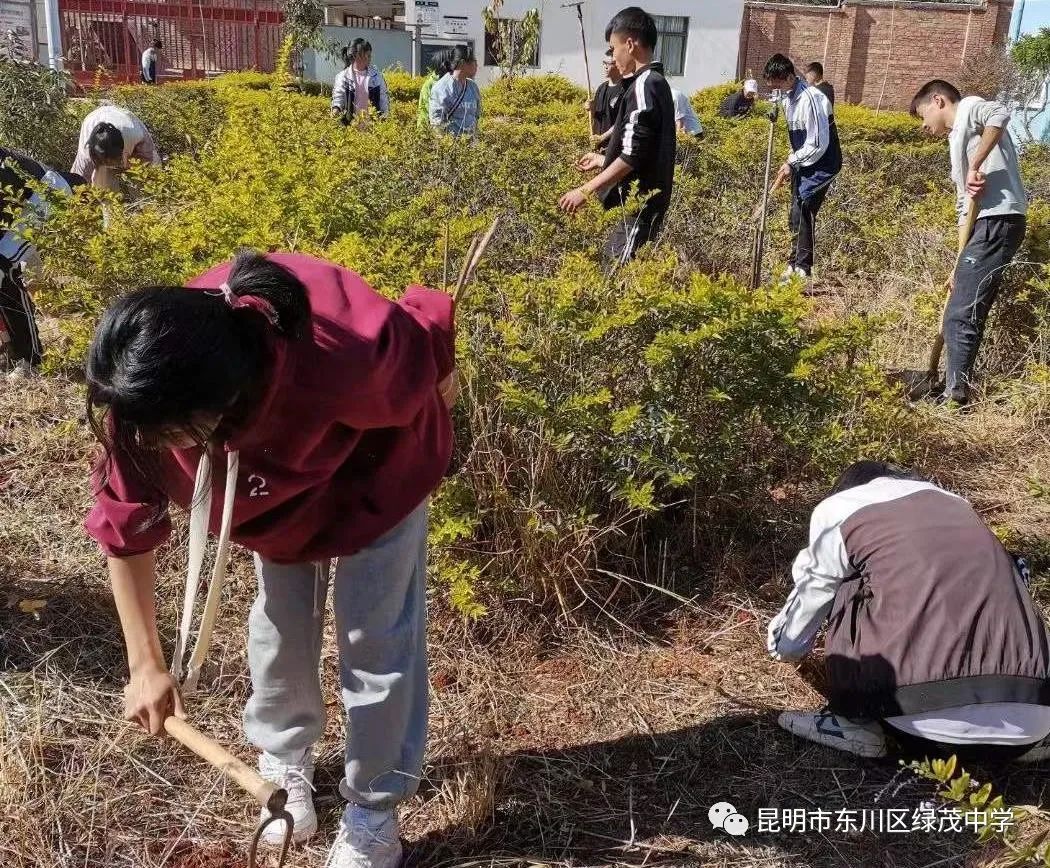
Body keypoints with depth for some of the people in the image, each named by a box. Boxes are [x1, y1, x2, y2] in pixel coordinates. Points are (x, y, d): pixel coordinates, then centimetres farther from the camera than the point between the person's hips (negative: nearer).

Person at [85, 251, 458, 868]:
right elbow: (126, 525, -18)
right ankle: (286, 763, 41)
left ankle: (374, 809, 22)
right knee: (278, 630, 12)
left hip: (378, 470, -3)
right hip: (278, 483, 4)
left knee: (377, 642, 0)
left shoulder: (347, 354, -48)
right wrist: (147, 664, -14)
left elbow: (430, 333, -23)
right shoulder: (148, 397, -33)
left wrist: (442, 386, 1)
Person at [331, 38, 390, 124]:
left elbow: (383, 95, 11)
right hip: (351, 122, -2)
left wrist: (385, 114, -2)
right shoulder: (343, 76, 1)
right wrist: (336, 108, -27)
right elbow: (338, 95, -6)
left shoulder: (376, 75, 9)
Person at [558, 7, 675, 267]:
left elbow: (633, 155, -21)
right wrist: (602, 160, 33)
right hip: (643, 201, 10)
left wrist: (586, 190, -17)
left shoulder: (643, 85, -15)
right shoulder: (655, 82, 15)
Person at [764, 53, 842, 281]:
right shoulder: (787, 96, 5)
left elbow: (818, 144, -22)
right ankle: (795, 263, 21)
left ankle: (802, 269, -9)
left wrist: (791, 162, -14)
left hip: (821, 164, -9)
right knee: (796, 215, 11)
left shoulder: (810, 99, -23)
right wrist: (791, 163, 9)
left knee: (802, 213, -14)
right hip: (803, 164, 9)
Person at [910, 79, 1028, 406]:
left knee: (960, 317, -9)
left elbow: (1000, 113, -23)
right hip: (987, 225, 10)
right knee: (965, 315, 12)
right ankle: (955, 393, 18)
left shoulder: (969, 108, 4)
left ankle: (955, 398, -6)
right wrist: (962, 264, 19)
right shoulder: (957, 141, 28)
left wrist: (976, 167, -19)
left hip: (998, 222, -10)